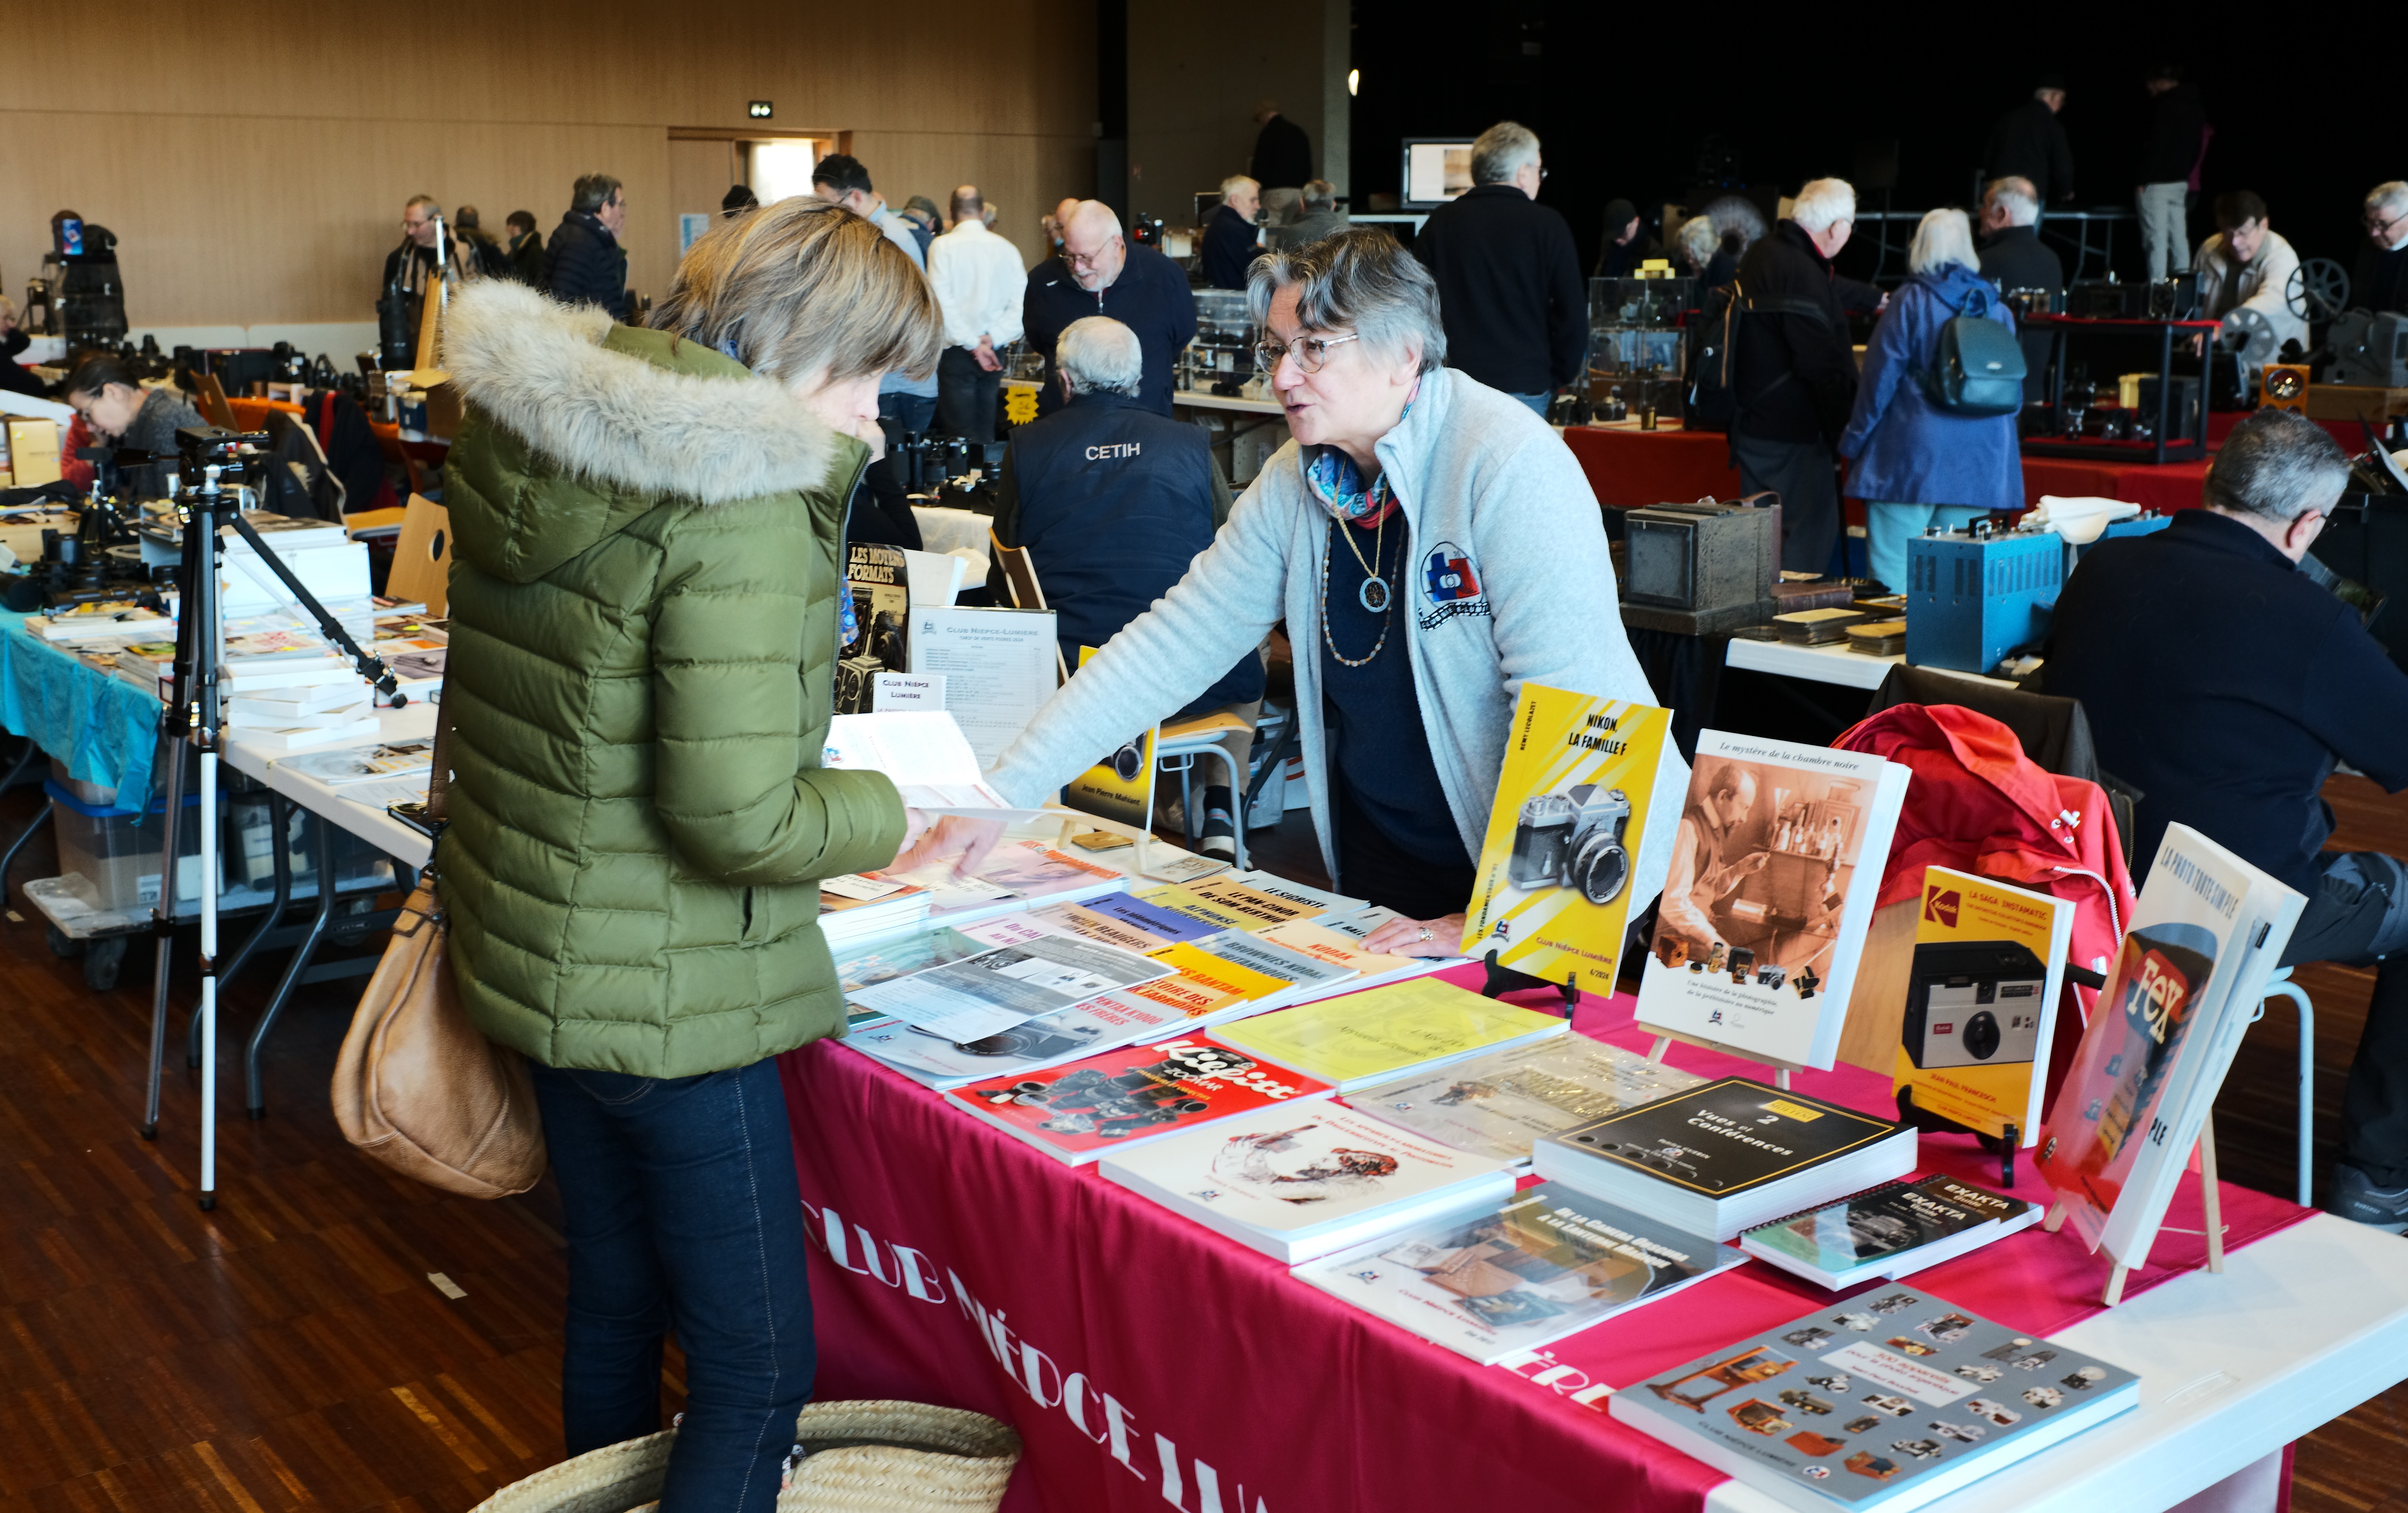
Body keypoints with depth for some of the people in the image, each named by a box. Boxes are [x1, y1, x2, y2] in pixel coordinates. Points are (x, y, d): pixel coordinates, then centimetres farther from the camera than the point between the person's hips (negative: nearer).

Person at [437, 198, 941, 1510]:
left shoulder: (526, 429, 3)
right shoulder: (735, 507, -23)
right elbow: (735, 818, -26)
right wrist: (885, 811, -9)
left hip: (530, 944, 9)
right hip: (659, 992, -9)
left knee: (613, 1301, 25)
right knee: (759, 1363, 3)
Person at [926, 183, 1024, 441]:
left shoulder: (943, 246, -6)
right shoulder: (1007, 248, 4)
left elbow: (943, 302, -12)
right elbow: (1020, 304, -3)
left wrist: (973, 343, -10)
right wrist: (991, 339, -5)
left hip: (956, 352, -4)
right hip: (995, 353, 4)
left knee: (962, 433, -3)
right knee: (986, 434, 11)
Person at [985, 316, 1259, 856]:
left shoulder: (1027, 446, 1)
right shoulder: (1190, 445, 1)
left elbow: (1003, 583, 8)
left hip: (1063, 672, 1)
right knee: (1247, 672, 31)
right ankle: (1221, 819, 23)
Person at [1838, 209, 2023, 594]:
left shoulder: (1910, 302, -6)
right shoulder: (1997, 308, 9)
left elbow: (1881, 378, -5)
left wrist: (1854, 441, 4)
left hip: (1913, 452, -5)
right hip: (1978, 462, 5)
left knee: (1892, 574, -3)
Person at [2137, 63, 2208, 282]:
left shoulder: (2166, 106, -13)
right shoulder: (2197, 108, 14)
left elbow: (2156, 146, -18)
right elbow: (2198, 148, 18)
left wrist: (2143, 181, -15)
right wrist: (2185, 172, 21)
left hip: (2157, 182, -9)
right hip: (2182, 182, 9)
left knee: (2157, 239, -9)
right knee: (2179, 237, 11)